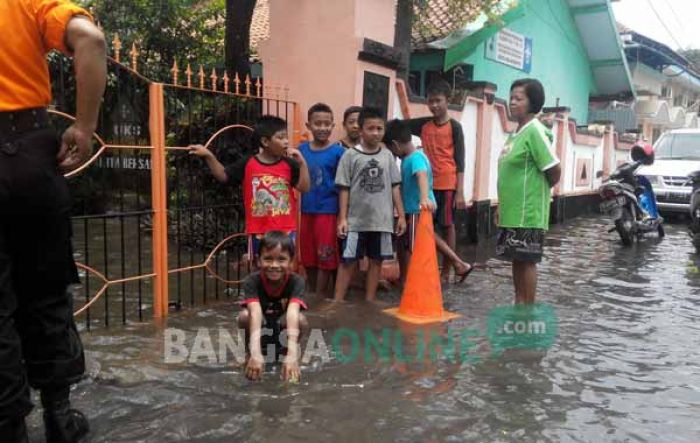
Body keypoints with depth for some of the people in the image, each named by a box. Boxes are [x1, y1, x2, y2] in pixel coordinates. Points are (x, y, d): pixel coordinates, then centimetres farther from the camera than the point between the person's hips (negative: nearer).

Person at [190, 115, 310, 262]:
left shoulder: (289, 164, -2)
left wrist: (302, 162, -14)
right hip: (258, 231, 0)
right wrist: (208, 156, -6)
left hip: (285, 230, 1)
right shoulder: (247, 164, -4)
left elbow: (304, 188, -5)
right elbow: (224, 176, 5)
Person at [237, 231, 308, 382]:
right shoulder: (252, 281, -27)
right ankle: (250, 352, -4)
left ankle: (290, 350, -2)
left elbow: (292, 314, -44)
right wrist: (255, 354, -59)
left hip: (283, 329, 0)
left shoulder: (296, 281, -27)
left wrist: (292, 355, -59)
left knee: (301, 320, -32)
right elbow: (255, 313, -43)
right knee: (244, 316, -31)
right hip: (260, 332, 0)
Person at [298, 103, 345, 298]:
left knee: (325, 257, 3)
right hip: (306, 210, 4)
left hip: (328, 210, -4)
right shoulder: (302, 149, 4)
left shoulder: (338, 151, -7)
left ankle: (320, 295, 17)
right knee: (308, 256, 14)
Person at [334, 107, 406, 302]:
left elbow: (394, 187, 8)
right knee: (348, 260, 2)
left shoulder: (387, 155, 6)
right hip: (356, 219, -3)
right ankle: (337, 301, 10)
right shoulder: (350, 155, -3)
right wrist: (342, 218, -7)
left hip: (382, 220, 3)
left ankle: (369, 302, 22)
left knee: (376, 260, 10)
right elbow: (344, 189, -2)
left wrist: (401, 215, 6)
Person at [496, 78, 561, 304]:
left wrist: (537, 192, -1)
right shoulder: (516, 133, 14)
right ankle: (519, 306, 24)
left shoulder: (535, 131, -14)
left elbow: (554, 171, -17)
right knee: (516, 260, 14)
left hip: (527, 214, -9)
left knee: (527, 261, -1)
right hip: (511, 212, 9)